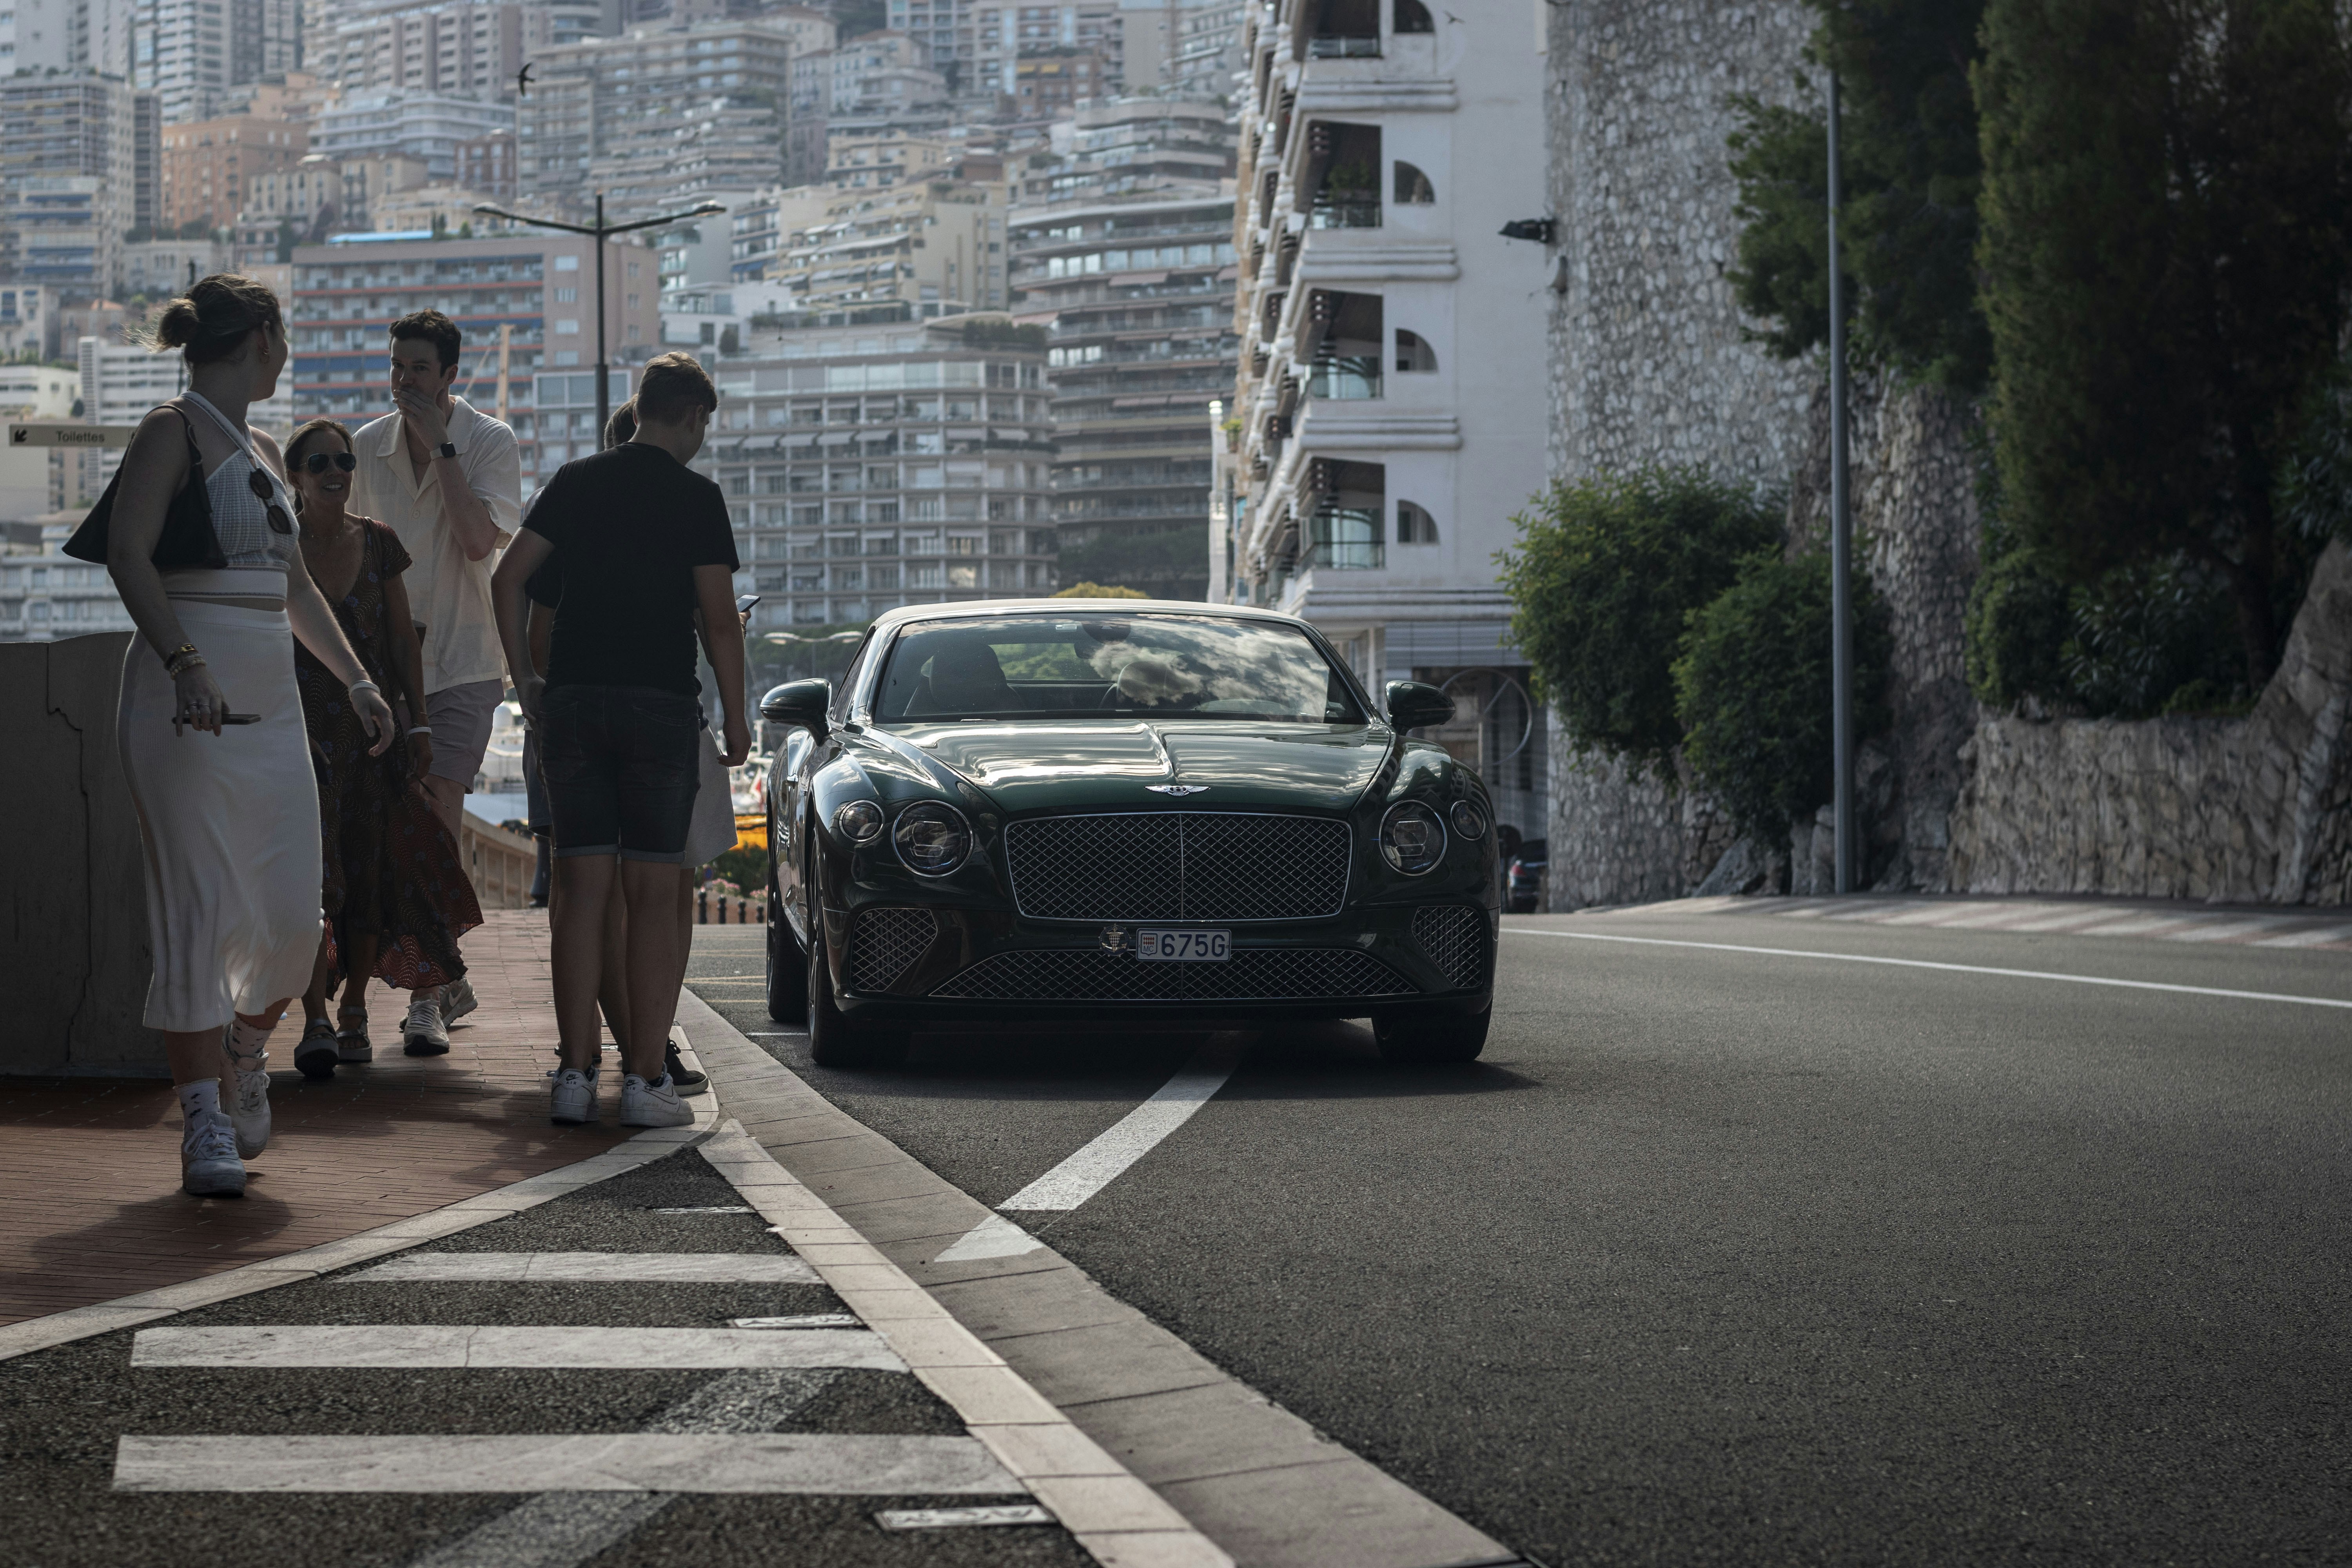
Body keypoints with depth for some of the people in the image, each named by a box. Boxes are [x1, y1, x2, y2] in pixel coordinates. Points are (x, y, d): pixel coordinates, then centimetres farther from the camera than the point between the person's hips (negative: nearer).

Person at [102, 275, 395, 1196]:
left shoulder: (261, 452, 21)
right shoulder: (174, 431, -5)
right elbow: (127, 554, -17)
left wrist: (357, 681, 26)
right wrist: (184, 664, -29)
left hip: (270, 704, 8)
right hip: (186, 700, -8)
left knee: (294, 918, 2)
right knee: (200, 913, -9)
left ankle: (246, 1051, 29)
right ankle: (204, 1124, -7)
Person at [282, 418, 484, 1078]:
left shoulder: (378, 543, 8)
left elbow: (403, 638, 11)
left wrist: (418, 721, 5)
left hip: (374, 725, 3)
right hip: (303, 724, -3)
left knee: (369, 869, 3)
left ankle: (355, 1011, 17)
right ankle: (314, 1023, -14)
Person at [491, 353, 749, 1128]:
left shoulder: (576, 482, 9)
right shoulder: (697, 497, -2)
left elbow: (507, 579, 4)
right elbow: (720, 617, -5)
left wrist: (526, 680, 11)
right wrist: (735, 715, 4)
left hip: (572, 701, 3)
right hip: (660, 706, -3)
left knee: (581, 892, 5)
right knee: (653, 898, 0)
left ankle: (575, 1074, 2)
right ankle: (645, 1079, -3)